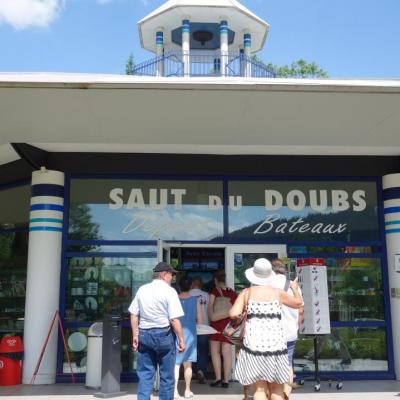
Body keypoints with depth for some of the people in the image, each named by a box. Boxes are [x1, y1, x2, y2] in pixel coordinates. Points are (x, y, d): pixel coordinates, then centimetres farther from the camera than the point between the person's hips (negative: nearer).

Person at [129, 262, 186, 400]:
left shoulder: (142, 289, 6)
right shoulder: (169, 291, -9)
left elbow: (133, 315, 7)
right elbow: (174, 320, -14)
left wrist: (136, 336, 14)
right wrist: (181, 340, -6)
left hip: (144, 334, 5)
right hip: (163, 334, -4)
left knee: (145, 374, 9)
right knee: (167, 375, 8)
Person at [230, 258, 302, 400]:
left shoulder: (247, 292, 1)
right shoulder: (278, 293, 3)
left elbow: (233, 314, -9)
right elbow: (298, 303, 20)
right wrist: (295, 288, 39)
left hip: (254, 344, 0)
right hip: (275, 344, 0)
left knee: (259, 388, 6)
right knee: (276, 388, 14)